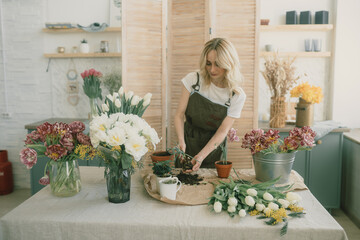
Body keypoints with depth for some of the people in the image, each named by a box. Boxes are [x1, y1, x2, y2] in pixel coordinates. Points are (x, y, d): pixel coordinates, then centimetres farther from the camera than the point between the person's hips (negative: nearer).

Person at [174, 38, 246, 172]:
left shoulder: (237, 96, -13)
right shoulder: (193, 80, -12)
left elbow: (222, 132, -14)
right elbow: (179, 115, -10)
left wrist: (201, 156, -26)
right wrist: (181, 141, -27)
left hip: (213, 148, 0)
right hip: (188, 142, 1)